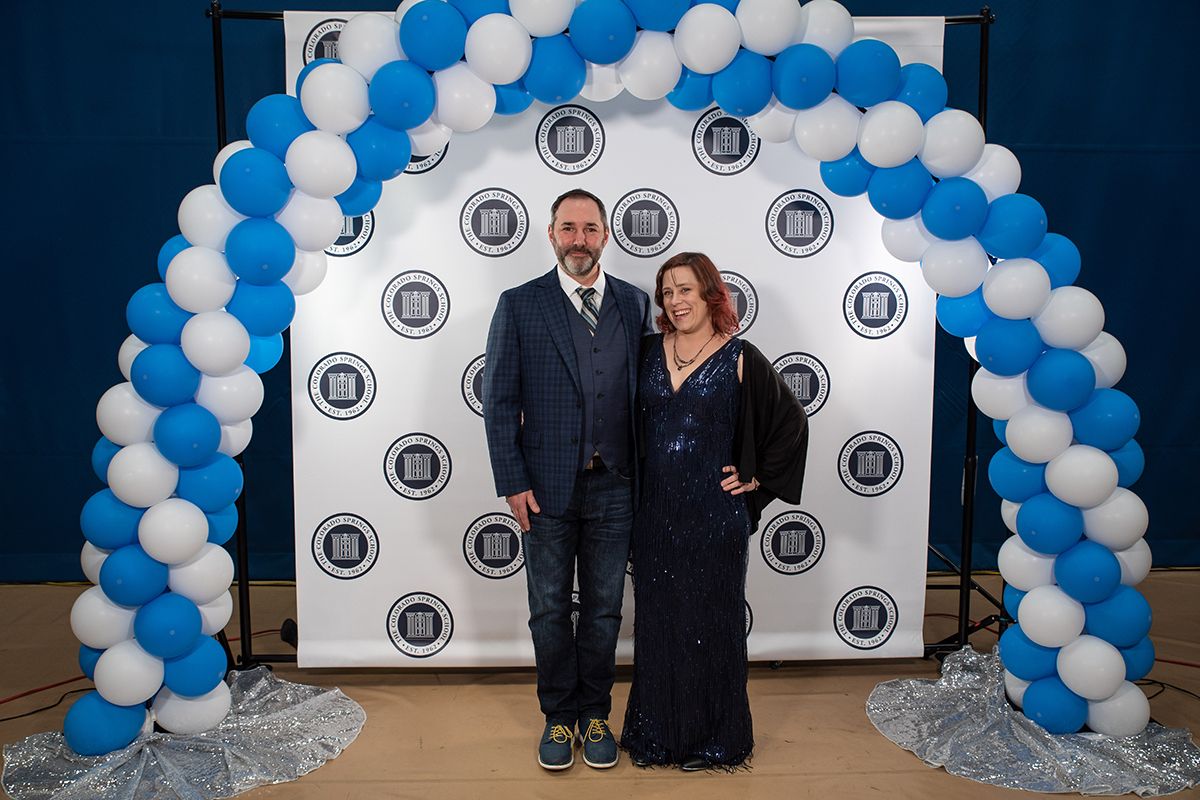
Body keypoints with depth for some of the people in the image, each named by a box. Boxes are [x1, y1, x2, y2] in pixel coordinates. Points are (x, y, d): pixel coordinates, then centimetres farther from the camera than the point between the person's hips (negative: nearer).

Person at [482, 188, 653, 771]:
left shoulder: (635, 304, 4)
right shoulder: (519, 305, -2)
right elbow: (499, 401, -3)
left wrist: (647, 476, 1)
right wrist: (511, 483, -8)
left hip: (614, 487, 2)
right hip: (547, 487, -1)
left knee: (604, 609, 13)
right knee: (550, 611, 11)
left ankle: (595, 714, 31)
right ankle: (559, 717, 29)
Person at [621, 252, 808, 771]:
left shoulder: (740, 359, -6)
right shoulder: (649, 351, 5)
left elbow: (791, 423, 0)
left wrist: (757, 477, -2)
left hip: (714, 514, -4)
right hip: (655, 511, 4)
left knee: (710, 622, 7)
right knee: (656, 622, 12)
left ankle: (715, 738, 25)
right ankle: (656, 732, 28)